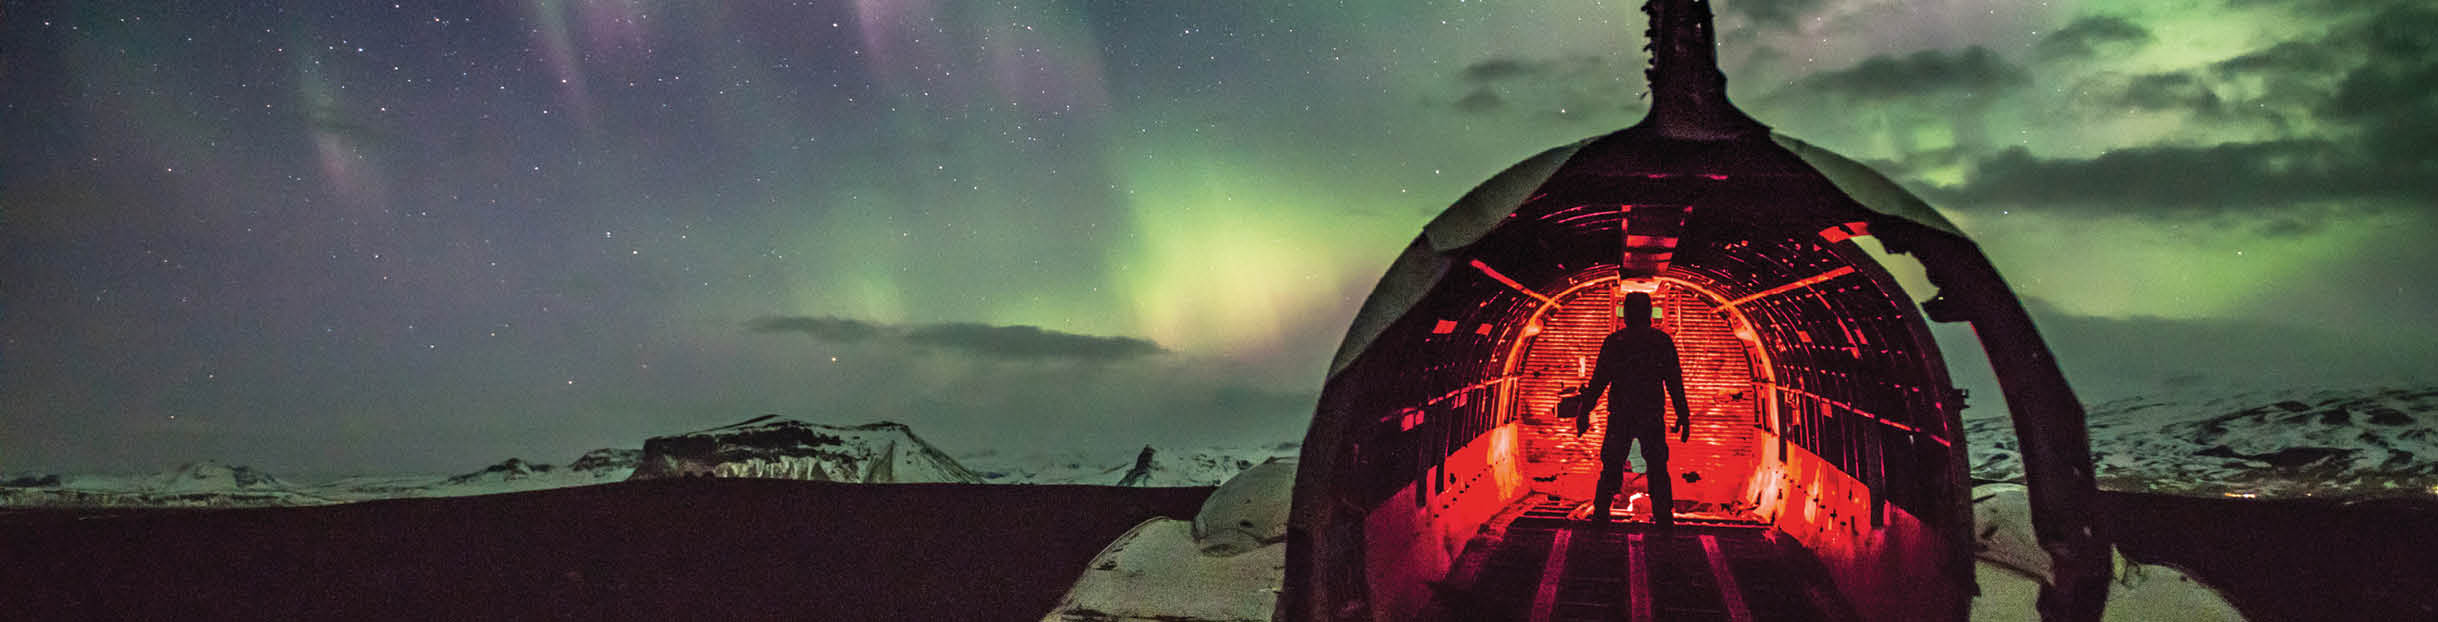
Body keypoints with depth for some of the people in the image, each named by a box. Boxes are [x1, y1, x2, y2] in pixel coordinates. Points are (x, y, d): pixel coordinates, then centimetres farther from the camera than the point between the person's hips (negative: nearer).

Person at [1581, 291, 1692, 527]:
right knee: (1658, 472, 8)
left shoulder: (1614, 342, -1)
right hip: (1653, 418, 0)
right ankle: (1664, 521, 5)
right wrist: (1683, 416, 5)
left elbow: (1599, 380, -3)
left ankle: (1600, 518, 4)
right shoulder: (1662, 342, 1)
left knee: (1610, 471, 7)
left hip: (1620, 417, 0)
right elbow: (1675, 383, 1)